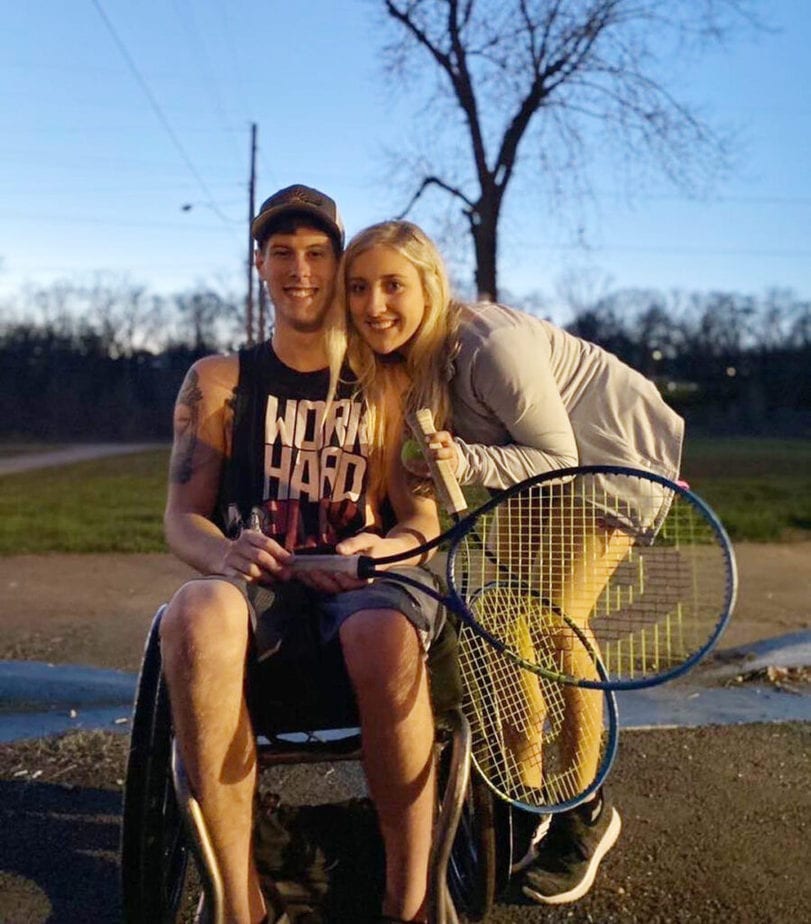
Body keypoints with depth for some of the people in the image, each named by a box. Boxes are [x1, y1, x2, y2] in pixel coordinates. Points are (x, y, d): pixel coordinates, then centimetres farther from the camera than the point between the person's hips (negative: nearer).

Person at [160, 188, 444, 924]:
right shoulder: (219, 382, 14)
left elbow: (426, 519, 5)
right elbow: (182, 516, 7)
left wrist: (384, 548, -20)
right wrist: (224, 551, -18)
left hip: (364, 591, 0)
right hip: (257, 594, 1)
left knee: (387, 635, -39)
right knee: (198, 611, -37)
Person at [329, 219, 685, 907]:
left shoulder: (492, 346, -34)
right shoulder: (403, 360, -11)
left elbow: (560, 459, -27)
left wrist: (466, 460, -41)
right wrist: (437, 465, -24)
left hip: (625, 453, -8)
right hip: (546, 463, 8)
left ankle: (588, 814, 2)